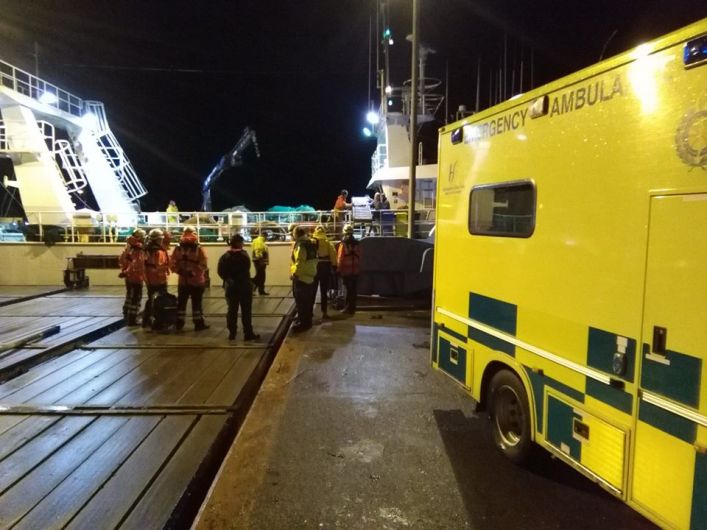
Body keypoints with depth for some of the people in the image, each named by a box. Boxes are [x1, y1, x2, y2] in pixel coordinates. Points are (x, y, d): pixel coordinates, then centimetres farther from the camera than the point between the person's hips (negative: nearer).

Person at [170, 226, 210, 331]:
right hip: (197, 281, -3)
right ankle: (199, 324, 8)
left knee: (181, 302, 12)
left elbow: (172, 264, -4)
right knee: (196, 303, 3)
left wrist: (179, 271, 1)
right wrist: (194, 272, -10)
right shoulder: (199, 249, -11)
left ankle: (179, 323, 18)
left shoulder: (178, 249, 0)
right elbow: (203, 264, -18)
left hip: (183, 280, 3)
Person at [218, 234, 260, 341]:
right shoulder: (244, 256, -15)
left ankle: (232, 333, 16)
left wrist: (228, 279, 8)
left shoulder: (225, 257, -2)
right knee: (246, 311, 3)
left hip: (231, 287, 4)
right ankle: (248, 333, 5)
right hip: (244, 287, -4)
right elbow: (246, 270, -13)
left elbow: (220, 272, -3)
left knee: (232, 310, 13)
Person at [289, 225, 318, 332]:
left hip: (301, 277, -9)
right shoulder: (310, 244, 11)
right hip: (310, 276, 9)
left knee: (301, 302, -2)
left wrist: (294, 273, -14)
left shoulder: (300, 245, -17)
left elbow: (299, 262, -24)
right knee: (308, 301, 16)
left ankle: (303, 323, 3)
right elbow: (312, 260, 15)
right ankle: (307, 320, 26)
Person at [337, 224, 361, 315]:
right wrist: (358, 268, 15)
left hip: (346, 270, -4)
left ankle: (349, 307, 4)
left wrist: (339, 269, -1)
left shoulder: (343, 244, -10)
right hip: (355, 270, 4)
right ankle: (352, 307, 16)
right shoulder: (357, 244, 3)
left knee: (348, 289, 1)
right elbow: (359, 258, 6)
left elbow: (340, 258, -10)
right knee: (353, 289, 10)